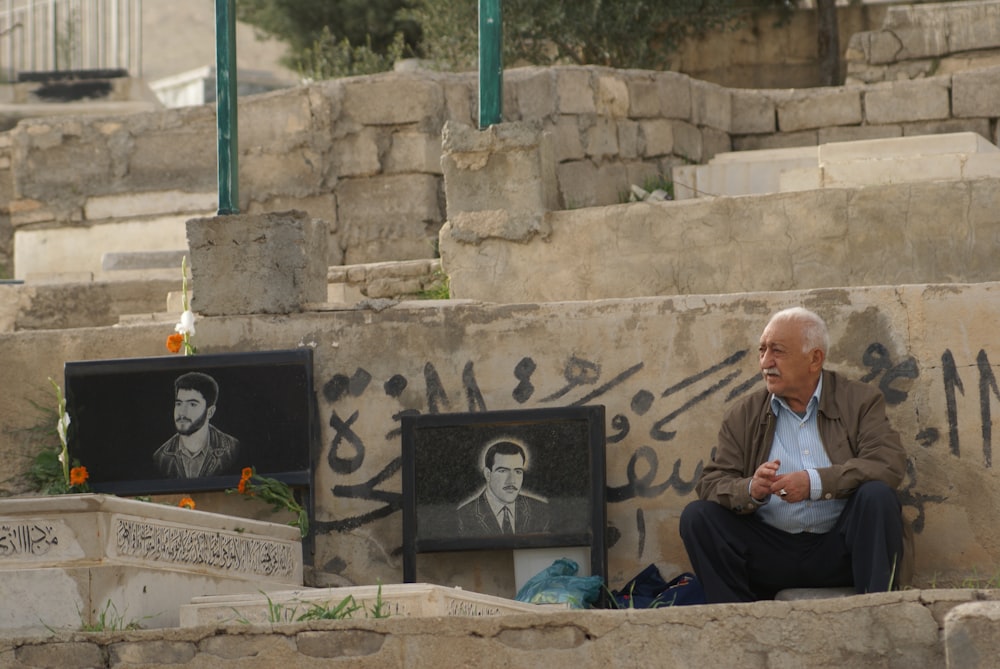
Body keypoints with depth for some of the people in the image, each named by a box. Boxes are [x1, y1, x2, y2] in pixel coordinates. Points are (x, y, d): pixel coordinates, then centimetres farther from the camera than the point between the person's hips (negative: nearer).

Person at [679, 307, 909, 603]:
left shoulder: (860, 401, 5)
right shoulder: (743, 416, 12)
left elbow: (890, 464, -11)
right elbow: (711, 483, 3)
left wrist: (816, 483, -23)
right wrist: (751, 490, -21)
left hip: (838, 549, -2)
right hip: (773, 552, 2)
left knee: (877, 495, -28)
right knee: (696, 516, -15)